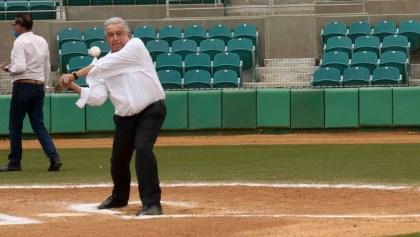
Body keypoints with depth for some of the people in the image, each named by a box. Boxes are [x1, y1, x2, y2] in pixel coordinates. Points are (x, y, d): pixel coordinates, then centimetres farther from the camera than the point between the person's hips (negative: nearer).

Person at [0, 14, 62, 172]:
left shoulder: (20, 42, -12)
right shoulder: (42, 41, 11)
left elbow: (20, 67, -21)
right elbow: (47, 67, 16)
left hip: (23, 86, -7)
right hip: (39, 87, 7)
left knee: (15, 125, 5)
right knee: (39, 125, 7)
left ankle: (14, 162, 9)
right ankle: (54, 157, -10)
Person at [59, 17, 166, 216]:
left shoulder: (136, 46, -8)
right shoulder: (103, 66, 7)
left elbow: (101, 67, -15)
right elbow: (97, 97, -3)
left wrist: (74, 75, -8)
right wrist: (73, 86, -15)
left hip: (151, 111, -6)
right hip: (125, 118, 6)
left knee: (143, 149, -26)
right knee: (118, 159, 13)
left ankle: (152, 203, -23)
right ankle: (119, 197, 43)